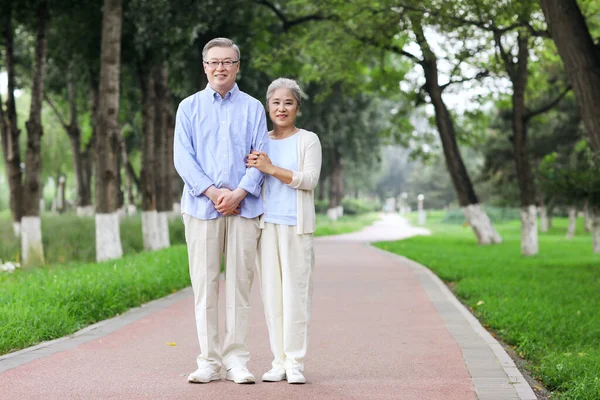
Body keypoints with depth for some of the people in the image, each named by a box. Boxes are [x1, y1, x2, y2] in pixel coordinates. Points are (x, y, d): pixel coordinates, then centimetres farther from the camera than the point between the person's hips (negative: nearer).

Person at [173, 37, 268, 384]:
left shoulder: (253, 108, 10)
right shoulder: (189, 107, 10)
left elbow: (260, 157, 3)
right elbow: (183, 158, 2)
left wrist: (238, 193, -11)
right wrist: (214, 192, -11)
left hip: (244, 207, 0)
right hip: (202, 206, 0)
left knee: (239, 283, -1)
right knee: (205, 284, -1)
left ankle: (237, 360, 4)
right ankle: (209, 361, 4)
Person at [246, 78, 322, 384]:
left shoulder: (308, 141, 4)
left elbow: (309, 179, -8)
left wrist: (271, 168, -14)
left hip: (296, 224, -3)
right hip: (266, 222, 3)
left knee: (295, 290, -6)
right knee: (271, 292, 2)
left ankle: (295, 362, -2)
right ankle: (279, 361, 7)